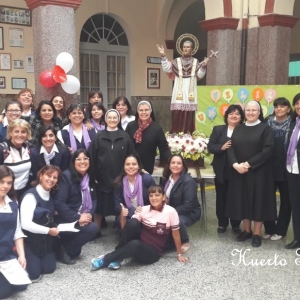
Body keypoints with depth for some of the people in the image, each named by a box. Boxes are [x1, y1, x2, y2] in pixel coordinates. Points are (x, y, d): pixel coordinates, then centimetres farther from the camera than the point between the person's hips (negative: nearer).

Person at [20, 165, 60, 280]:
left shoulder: (51, 195, 5)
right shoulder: (31, 195, -21)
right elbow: (25, 224, -28)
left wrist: (54, 228, -8)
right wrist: (48, 231, -23)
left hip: (45, 240, 7)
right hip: (30, 240, -7)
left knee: (49, 268, -3)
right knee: (34, 273, -11)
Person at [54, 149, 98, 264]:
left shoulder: (90, 178, 9)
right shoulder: (66, 176, -12)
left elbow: (94, 199, 8)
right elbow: (58, 203, -19)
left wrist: (89, 214, -12)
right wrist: (77, 218, -22)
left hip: (82, 218, 7)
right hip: (65, 219, -7)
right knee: (92, 228, -25)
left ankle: (71, 247, 7)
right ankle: (63, 250, -7)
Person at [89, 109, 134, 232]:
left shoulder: (125, 137, 4)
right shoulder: (99, 136, 4)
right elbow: (92, 157, 0)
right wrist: (93, 175, -7)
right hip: (102, 178, 0)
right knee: (100, 205, 7)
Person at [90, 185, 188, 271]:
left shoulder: (170, 212, -9)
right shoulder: (144, 210, 1)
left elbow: (176, 234, -1)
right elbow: (125, 228, 2)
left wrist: (180, 254, 5)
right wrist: (123, 216, -17)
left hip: (153, 252, -3)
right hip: (138, 245, 3)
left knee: (135, 244, -38)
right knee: (132, 222, -27)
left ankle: (105, 260, -18)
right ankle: (117, 257, -14)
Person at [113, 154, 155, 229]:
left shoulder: (147, 179, -8)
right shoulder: (118, 182, -4)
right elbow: (118, 205, -5)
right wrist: (133, 212, -23)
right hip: (128, 216, 1)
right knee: (120, 220, -30)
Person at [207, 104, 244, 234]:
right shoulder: (218, 129, 4)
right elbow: (210, 147, -1)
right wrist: (221, 147, -18)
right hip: (222, 171, 2)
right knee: (221, 198, 12)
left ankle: (236, 224, 26)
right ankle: (222, 223, 28)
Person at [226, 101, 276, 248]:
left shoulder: (265, 128, -3)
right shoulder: (238, 129, 10)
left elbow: (268, 150, -13)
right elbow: (231, 148, 3)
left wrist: (248, 164, -18)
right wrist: (235, 164, -15)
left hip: (258, 172, -4)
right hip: (238, 172, 4)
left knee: (258, 200, 2)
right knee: (243, 200, 9)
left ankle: (257, 234, 13)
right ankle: (246, 230, 24)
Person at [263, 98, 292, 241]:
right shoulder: (268, 122, 4)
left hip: (286, 168, -2)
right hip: (269, 167, 3)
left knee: (285, 200, 9)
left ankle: (280, 230, 21)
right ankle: (269, 228, 22)